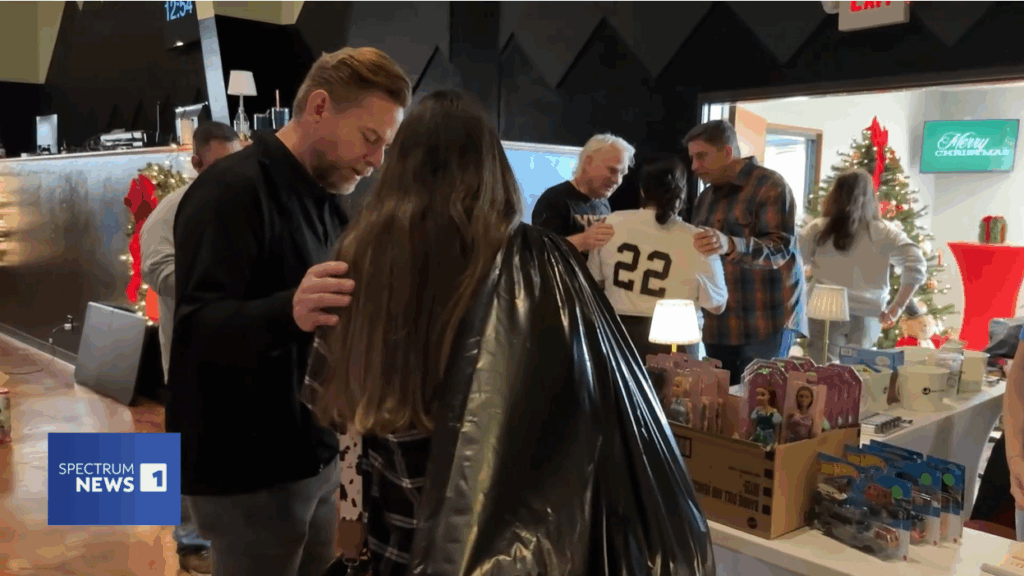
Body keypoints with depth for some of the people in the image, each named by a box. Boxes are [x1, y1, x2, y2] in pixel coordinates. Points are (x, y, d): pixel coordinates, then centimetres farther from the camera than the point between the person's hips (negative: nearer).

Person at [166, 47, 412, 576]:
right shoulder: (233, 190, -16)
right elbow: (198, 327, -26)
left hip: (315, 456, 8)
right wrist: (288, 313, -43)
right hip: (247, 472, -8)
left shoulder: (324, 199, 12)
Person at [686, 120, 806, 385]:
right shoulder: (706, 196, 17)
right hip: (718, 323, 7)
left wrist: (730, 246, -36)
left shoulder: (770, 185, -7)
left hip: (764, 322, -7)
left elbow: (782, 247, -19)